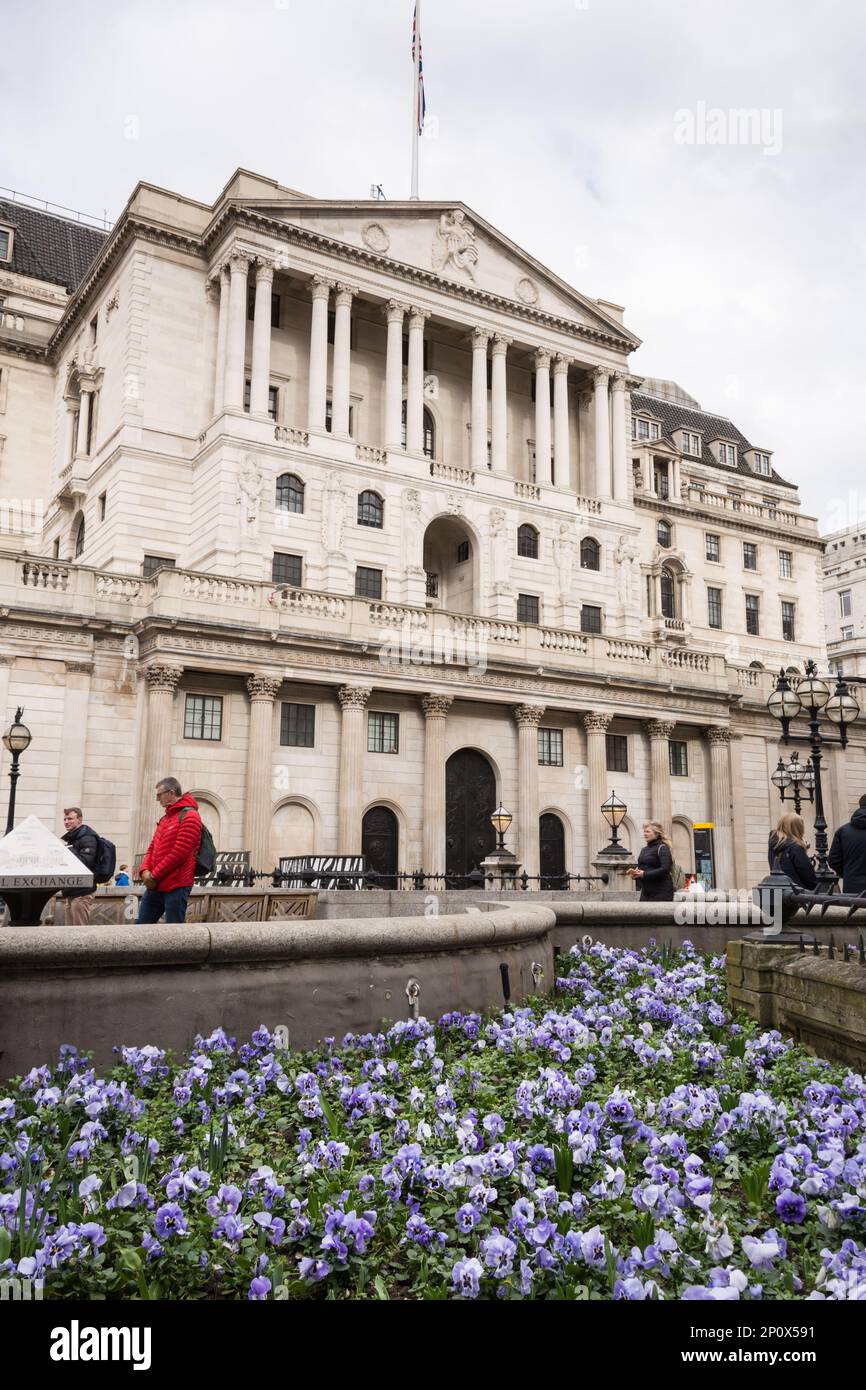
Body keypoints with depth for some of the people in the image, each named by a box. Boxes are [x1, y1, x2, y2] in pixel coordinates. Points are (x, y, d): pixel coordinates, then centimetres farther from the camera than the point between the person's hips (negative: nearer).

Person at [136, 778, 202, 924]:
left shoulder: (189, 817, -9)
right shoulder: (164, 819, 20)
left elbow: (179, 853, -17)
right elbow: (152, 847, 18)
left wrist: (154, 876, -13)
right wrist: (145, 871, -1)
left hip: (176, 887, -9)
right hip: (155, 885, 9)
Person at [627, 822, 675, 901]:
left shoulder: (662, 848, -7)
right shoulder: (644, 849, 17)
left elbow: (665, 869, -19)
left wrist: (645, 874, -21)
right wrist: (635, 872, -2)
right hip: (646, 891, 8)